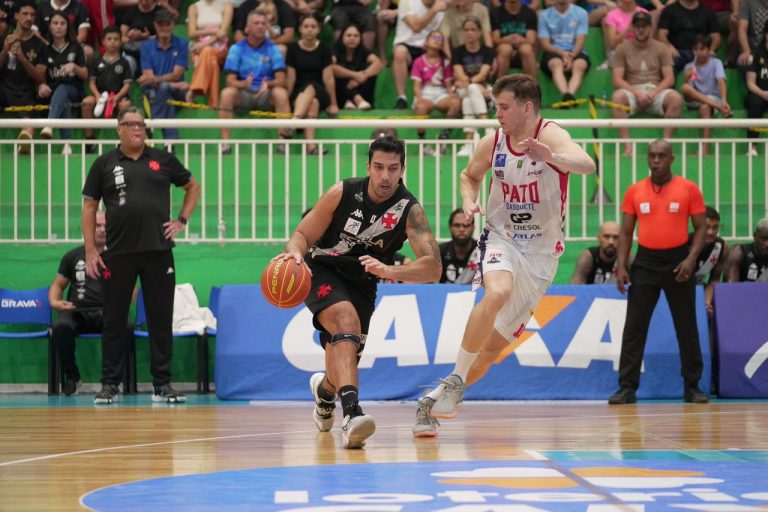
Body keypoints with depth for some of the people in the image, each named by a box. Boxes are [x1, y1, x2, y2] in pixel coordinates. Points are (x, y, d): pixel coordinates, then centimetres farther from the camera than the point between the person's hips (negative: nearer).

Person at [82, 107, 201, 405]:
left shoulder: (162, 160, 8)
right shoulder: (104, 164, 5)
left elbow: (193, 187, 20)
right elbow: (89, 207, 6)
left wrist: (182, 220, 7)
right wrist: (90, 251, -1)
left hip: (158, 251, 1)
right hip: (118, 254, -1)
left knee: (161, 320, 3)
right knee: (114, 321, 3)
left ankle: (162, 384, 9)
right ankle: (110, 384, 10)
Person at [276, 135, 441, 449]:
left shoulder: (409, 211, -18)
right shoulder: (343, 193, -15)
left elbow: (433, 268, -29)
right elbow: (303, 234, -6)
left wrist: (389, 271, -46)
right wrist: (294, 252, -31)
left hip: (361, 282, 3)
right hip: (322, 271, -3)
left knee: (344, 357, 11)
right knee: (346, 319, -33)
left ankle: (325, 388, 52)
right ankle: (351, 412, -48)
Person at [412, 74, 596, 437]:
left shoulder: (550, 136, -15)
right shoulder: (492, 144, -4)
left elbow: (587, 165, -35)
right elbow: (470, 175, 18)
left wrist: (552, 158, -55)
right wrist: (469, 202, -4)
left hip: (541, 251, 0)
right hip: (501, 240, 0)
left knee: (494, 345, 3)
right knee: (498, 293, -34)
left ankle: (434, 400, 19)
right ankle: (455, 380, -24)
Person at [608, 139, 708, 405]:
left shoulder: (688, 189, -2)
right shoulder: (634, 191, 4)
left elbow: (700, 227, 0)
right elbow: (626, 232, 8)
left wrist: (691, 259, -13)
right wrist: (622, 266, -2)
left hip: (678, 262, -1)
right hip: (646, 261, 1)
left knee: (686, 327, 4)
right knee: (634, 327, -3)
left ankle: (692, 386, 14)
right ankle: (627, 387, -1)